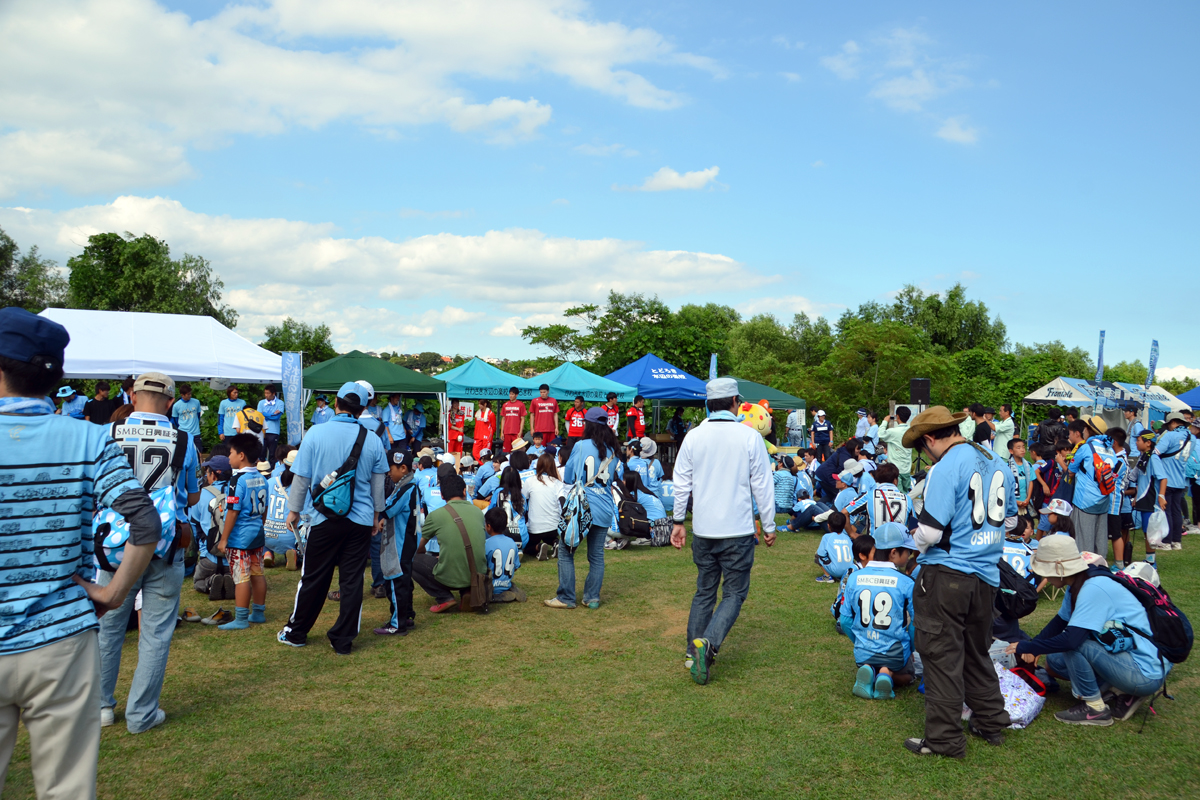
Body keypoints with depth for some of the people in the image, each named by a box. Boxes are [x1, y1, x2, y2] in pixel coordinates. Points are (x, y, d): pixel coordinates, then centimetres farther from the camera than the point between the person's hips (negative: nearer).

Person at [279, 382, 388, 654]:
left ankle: (296, 632, 26)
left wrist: (294, 510, 12)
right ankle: (343, 640, 14)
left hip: (325, 519, -1)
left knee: (314, 578, 11)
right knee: (352, 581, 7)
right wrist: (376, 515, 23)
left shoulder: (316, 434, -7)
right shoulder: (373, 440, -1)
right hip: (361, 520, 1)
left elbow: (301, 477, -1)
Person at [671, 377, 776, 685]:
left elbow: (682, 484, 6)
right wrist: (769, 526, 7)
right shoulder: (750, 437, -8)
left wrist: (678, 521, 17)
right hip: (738, 531, -3)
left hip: (702, 530, 3)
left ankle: (694, 653, 17)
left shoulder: (693, 437, 0)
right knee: (735, 592, 4)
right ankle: (708, 642, -16)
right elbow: (762, 485, -3)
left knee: (704, 591, 15)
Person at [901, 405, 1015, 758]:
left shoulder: (946, 468, -17)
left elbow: (930, 531, -20)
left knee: (942, 655, 2)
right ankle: (990, 722, 32)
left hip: (947, 573, -8)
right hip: (986, 574, 8)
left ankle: (945, 738, 9)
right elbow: (1009, 514, 19)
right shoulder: (997, 463, 7)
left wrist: (919, 544, 1)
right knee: (977, 651, 22)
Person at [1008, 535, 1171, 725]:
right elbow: (1060, 622, 18)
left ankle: (1095, 708, -7)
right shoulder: (1077, 586, 3)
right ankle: (1126, 693, 8)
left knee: (1072, 642, -23)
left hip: (1146, 673, -10)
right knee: (1054, 661, 8)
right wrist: (1034, 646, 3)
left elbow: (1071, 639, -31)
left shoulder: (1094, 589, -25)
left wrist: (1026, 648, -18)